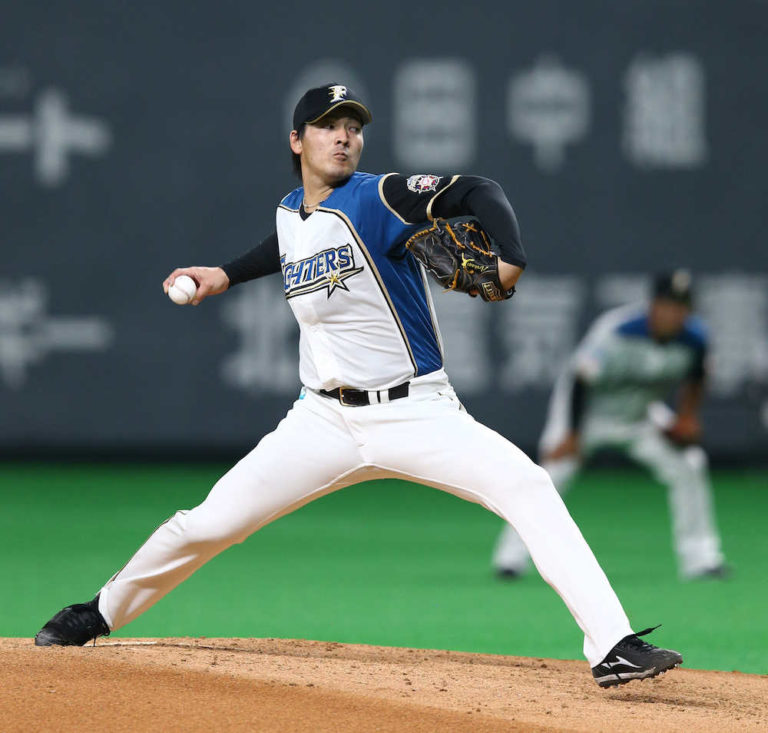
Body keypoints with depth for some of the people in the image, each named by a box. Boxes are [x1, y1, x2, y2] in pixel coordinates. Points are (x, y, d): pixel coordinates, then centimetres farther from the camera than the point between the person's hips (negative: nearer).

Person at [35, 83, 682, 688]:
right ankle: (102, 613, 26)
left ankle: (613, 648, -28)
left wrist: (508, 259, -43)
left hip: (418, 413, -4)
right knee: (207, 525, 0)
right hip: (325, 422, 4)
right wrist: (228, 275, 27)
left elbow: (477, 193, -26)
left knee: (529, 487, -26)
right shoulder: (290, 213, 7)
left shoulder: (378, 199, -11)